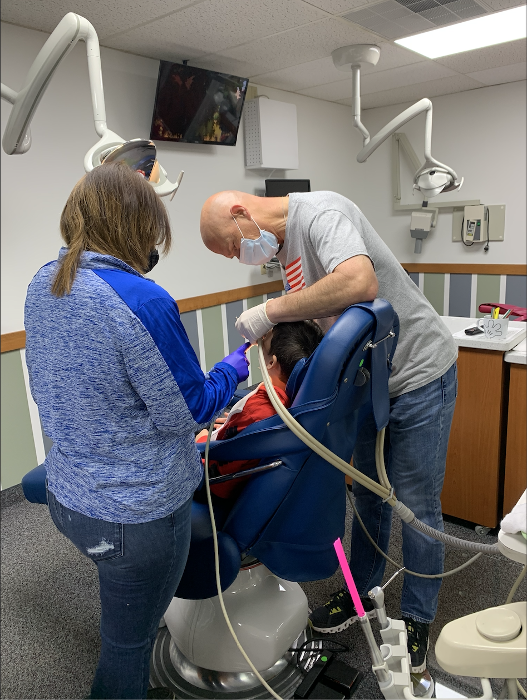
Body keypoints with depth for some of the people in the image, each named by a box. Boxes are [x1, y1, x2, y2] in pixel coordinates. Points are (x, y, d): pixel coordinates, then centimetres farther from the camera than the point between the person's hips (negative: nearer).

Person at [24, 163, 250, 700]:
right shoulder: (144, 301, -28)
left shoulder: (42, 284, -1)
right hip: (136, 515, -8)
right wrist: (236, 366, -2)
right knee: (128, 645, 18)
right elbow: (187, 412, -18)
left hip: (67, 497, 8)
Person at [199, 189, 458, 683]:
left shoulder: (320, 211, -21)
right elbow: (319, 321, 9)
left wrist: (270, 310, -31)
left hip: (419, 373, -8)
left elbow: (359, 283, -41)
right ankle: (361, 589, 39)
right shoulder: (285, 245, 7)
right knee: (367, 490, 19)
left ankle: (417, 618, 26)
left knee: (416, 504, 5)